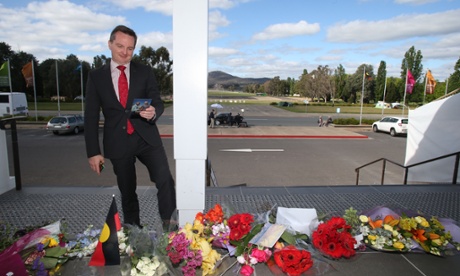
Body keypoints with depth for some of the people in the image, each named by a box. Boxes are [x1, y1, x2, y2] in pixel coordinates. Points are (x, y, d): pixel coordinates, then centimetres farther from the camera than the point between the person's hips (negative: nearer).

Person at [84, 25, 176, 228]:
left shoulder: (145, 72, 5)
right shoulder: (96, 76, 5)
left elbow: (158, 103, 1)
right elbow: (91, 116, 4)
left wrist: (153, 112, -24)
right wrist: (93, 152, 0)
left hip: (146, 138, 0)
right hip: (118, 142, 1)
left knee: (165, 181, -17)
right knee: (127, 193, 11)